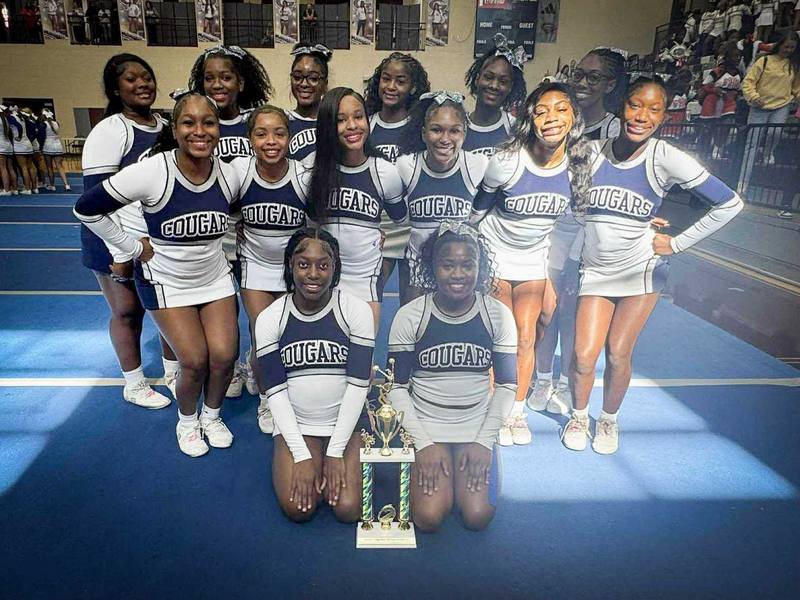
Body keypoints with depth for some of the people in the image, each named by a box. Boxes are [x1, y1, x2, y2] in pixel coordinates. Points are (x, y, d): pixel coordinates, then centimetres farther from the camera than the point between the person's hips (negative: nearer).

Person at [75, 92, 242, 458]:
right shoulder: (152, 173, -24)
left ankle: (212, 416, 25)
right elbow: (87, 209, -16)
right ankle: (187, 421, 23)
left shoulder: (228, 174, -11)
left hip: (216, 277, 3)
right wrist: (135, 247, -12)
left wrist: (219, 245, 5)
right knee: (194, 360, -10)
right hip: (166, 281, -3)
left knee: (224, 355, -6)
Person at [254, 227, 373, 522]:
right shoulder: (269, 319, -7)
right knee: (297, 508, -15)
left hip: (346, 423, -1)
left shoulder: (356, 310, -12)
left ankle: (333, 461, 17)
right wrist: (301, 456, -13)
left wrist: (336, 452, -14)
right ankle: (310, 462, 16)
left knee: (348, 509, -14)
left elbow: (358, 384, -12)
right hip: (294, 425, 1)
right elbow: (275, 391, -7)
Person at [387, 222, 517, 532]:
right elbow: (397, 387, -6)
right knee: (428, 517, -14)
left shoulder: (498, 315, -7)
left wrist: (484, 441, -7)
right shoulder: (409, 316, -11)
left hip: (478, 431, 1)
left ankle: (463, 471, 20)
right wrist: (424, 444, -12)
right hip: (426, 431, -1)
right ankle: (428, 461, 17)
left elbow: (507, 385, 0)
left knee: (477, 516, -12)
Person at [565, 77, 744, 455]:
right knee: (584, 354, -6)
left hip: (641, 268, -1)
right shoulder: (592, 152, -7)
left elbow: (729, 204, -8)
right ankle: (578, 416, 24)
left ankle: (609, 420, 26)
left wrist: (676, 243, -8)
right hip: (595, 269, 1)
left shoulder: (666, 159, -13)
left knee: (618, 354, -2)